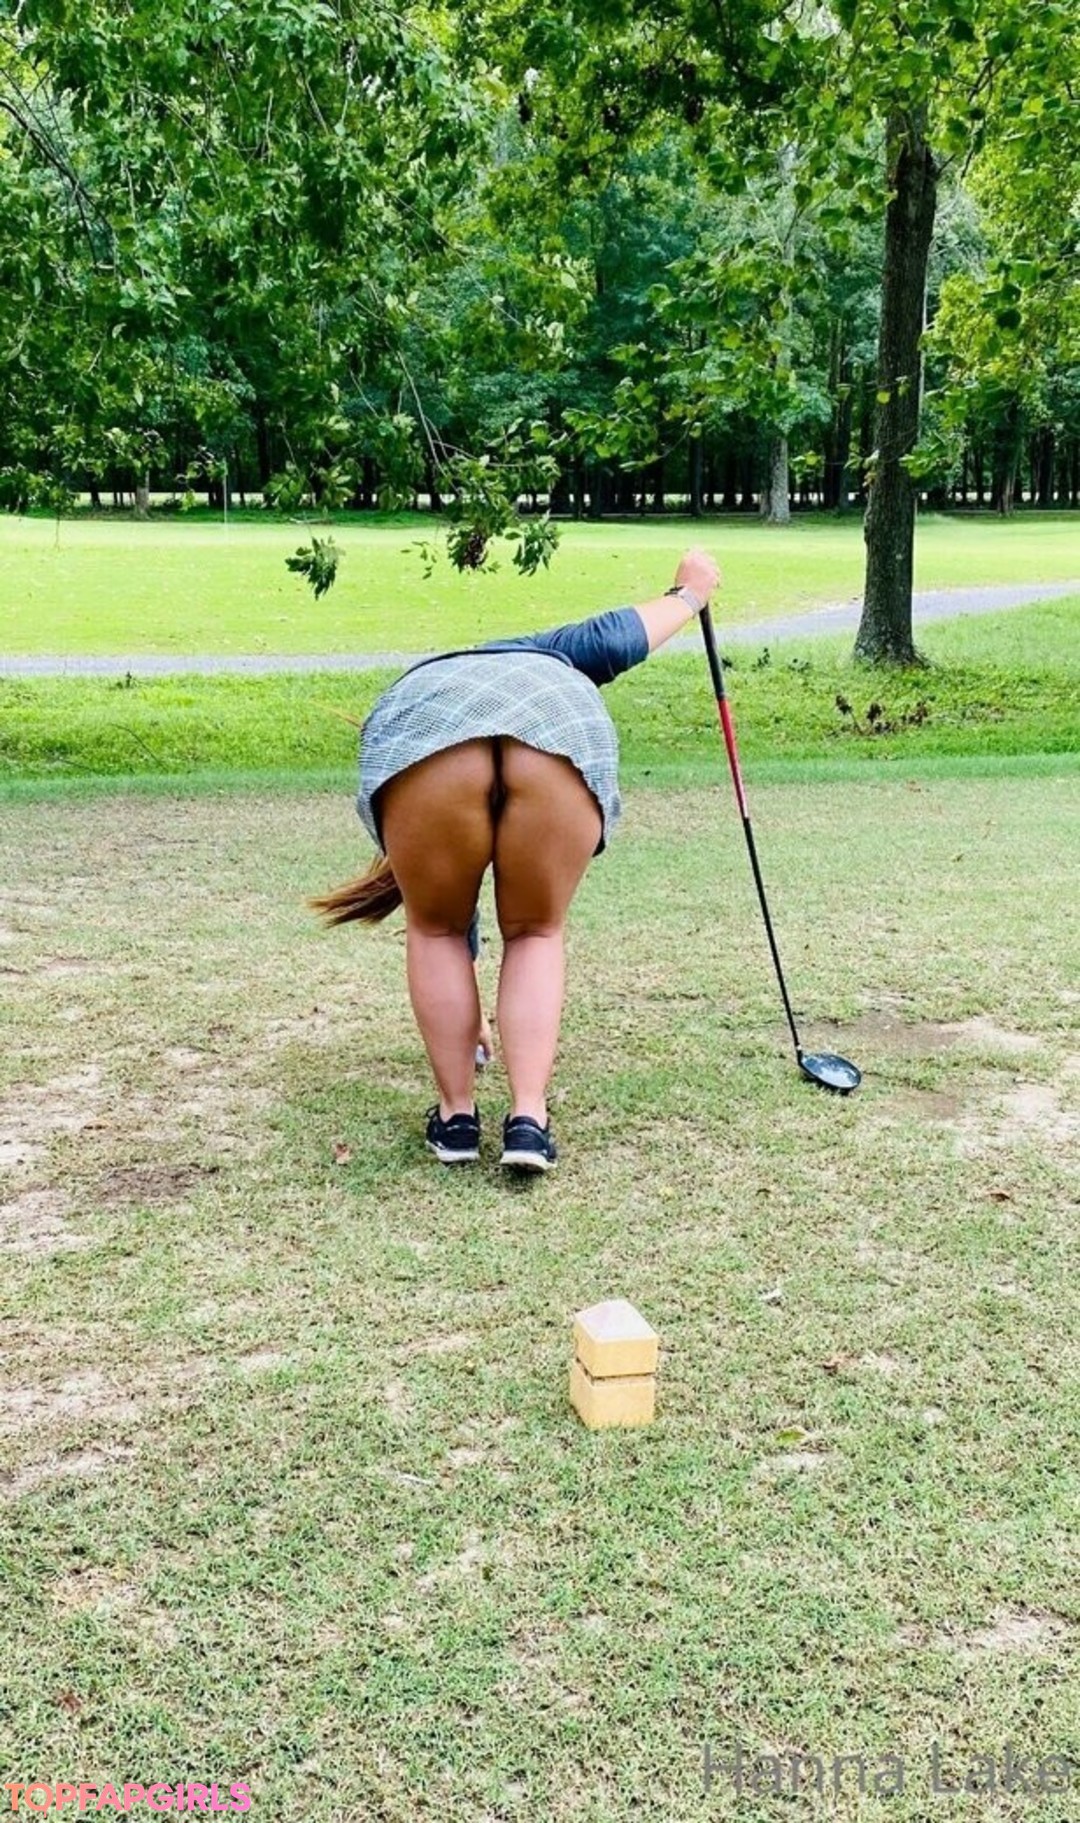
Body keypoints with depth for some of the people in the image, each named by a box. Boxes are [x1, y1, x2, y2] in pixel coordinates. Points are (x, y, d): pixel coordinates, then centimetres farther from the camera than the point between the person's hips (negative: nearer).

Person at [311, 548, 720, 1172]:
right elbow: (607, 640, 25)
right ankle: (529, 1120, 13)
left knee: (437, 930, 25)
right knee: (536, 933, 22)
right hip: (565, 727, 0)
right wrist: (689, 594, 41)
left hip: (423, 733, 0)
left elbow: (458, 919, 49)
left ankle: (456, 1118, 25)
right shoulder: (529, 660, 47)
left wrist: (468, 1021, 61)